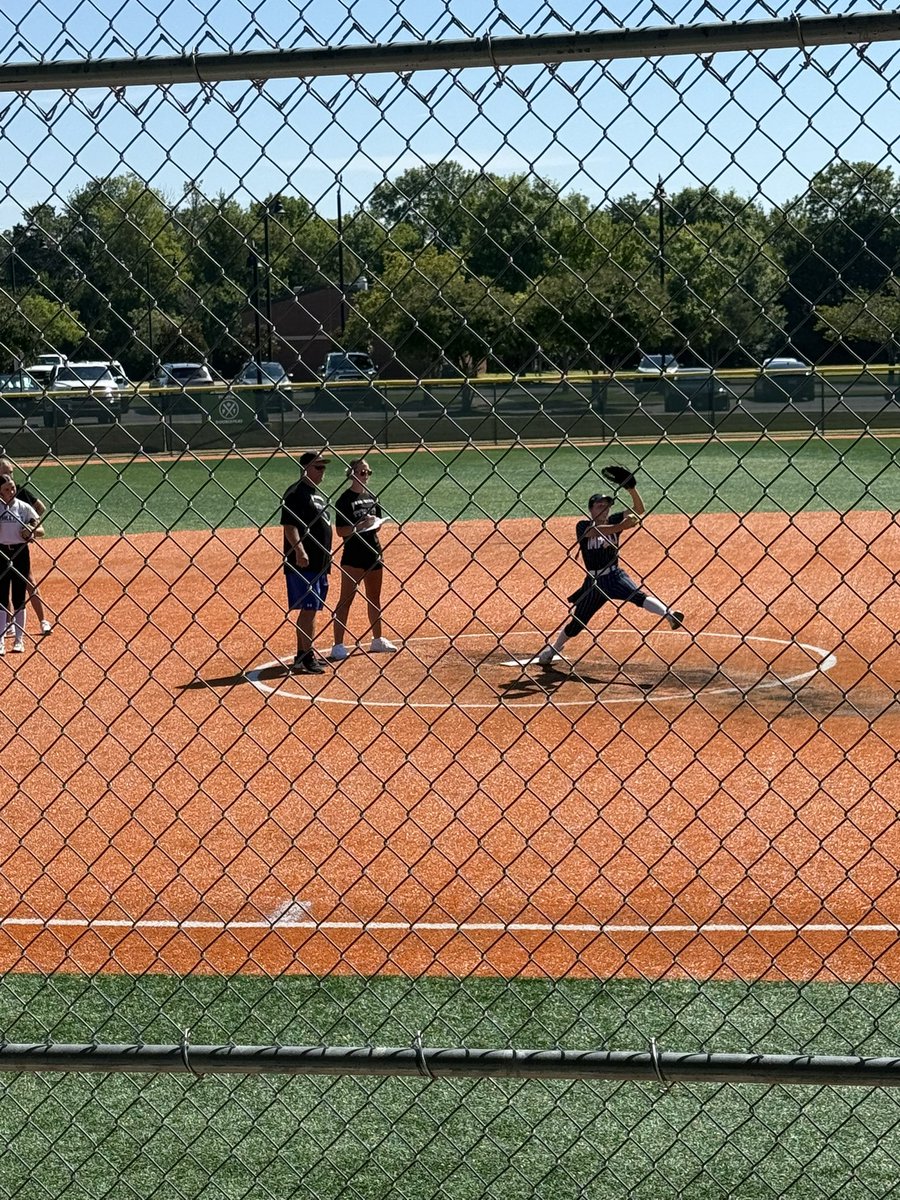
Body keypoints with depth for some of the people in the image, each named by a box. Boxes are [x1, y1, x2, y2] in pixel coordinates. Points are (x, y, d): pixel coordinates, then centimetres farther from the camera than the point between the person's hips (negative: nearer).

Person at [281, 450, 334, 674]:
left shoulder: (317, 493, 19)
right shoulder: (296, 492, -11)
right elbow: (289, 525, -20)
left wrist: (327, 556, 24)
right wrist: (299, 550, -30)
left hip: (319, 562, 10)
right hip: (303, 563, -10)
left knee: (309, 609, 13)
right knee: (309, 609, -11)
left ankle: (303, 656, 19)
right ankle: (307, 658, -10)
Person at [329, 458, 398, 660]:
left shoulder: (371, 497, 10)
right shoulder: (345, 499, -10)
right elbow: (340, 531, -13)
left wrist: (375, 523, -2)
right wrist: (360, 526, -24)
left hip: (373, 550, 7)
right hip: (353, 554, -7)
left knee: (374, 598, 17)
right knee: (346, 599, -6)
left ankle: (378, 640, 29)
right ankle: (338, 646, -6)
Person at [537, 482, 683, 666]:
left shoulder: (613, 521, 1)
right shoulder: (583, 526, -7)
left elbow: (639, 509, -7)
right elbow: (596, 531, -30)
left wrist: (631, 489, -23)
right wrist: (621, 527, -43)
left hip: (615, 575, 1)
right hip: (593, 581, -1)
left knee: (638, 595, -29)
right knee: (577, 621, 11)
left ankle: (669, 614, -47)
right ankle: (553, 649, 32)